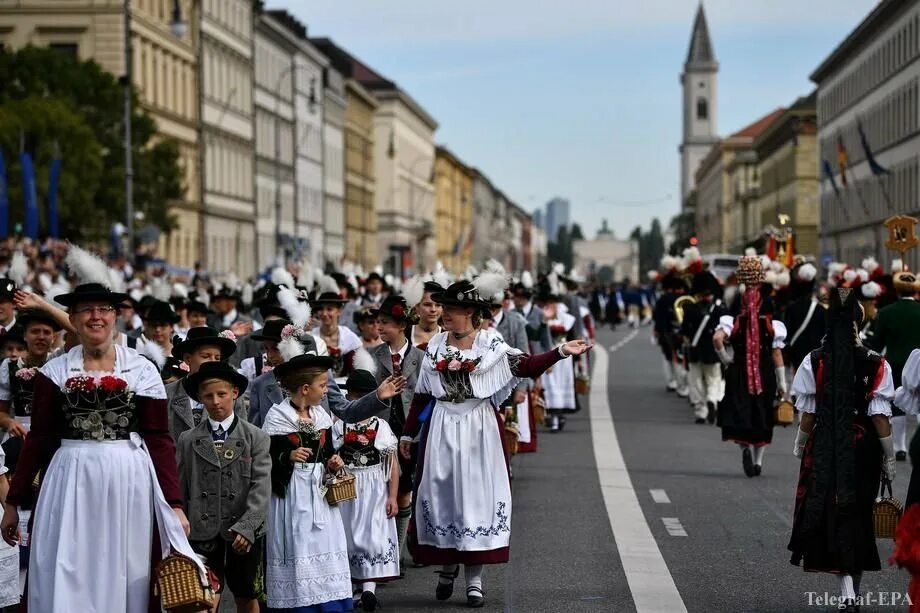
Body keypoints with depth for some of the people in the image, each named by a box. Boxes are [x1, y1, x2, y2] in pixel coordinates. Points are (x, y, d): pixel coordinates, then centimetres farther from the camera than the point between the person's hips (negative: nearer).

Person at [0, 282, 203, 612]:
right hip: (70, 483, 1)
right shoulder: (55, 371, 4)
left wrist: (174, 502, -6)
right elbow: (38, 438, 5)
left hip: (128, 482, 0)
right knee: (66, 582, 1)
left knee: (122, 576, 6)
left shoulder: (142, 370, 2)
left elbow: (159, 439, 0)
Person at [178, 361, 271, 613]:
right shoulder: (188, 440, 5)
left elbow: (261, 487, -7)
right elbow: (181, 488, 6)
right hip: (202, 532, 0)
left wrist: (246, 526, -19)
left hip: (244, 534, 0)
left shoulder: (256, 437, 2)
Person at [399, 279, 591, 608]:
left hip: (479, 428, -2)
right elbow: (422, 393, 10)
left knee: (477, 493, -1)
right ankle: (447, 566, 21)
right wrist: (408, 433, 11)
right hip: (442, 428, 2)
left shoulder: (490, 345, -2)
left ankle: (474, 578, 5)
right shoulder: (435, 346, 6)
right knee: (442, 494, 3)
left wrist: (560, 352, -22)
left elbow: (527, 366, -10)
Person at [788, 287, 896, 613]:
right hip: (863, 450, 1)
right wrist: (889, 457, 1)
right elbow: (880, 416, -8)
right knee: (858, 516, 14)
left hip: (825, 448, -1)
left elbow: (808, 414, -3)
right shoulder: (876, 365, -9)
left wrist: (800, 445, 13)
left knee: (832, 516, 6)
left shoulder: (814, 362, -8)